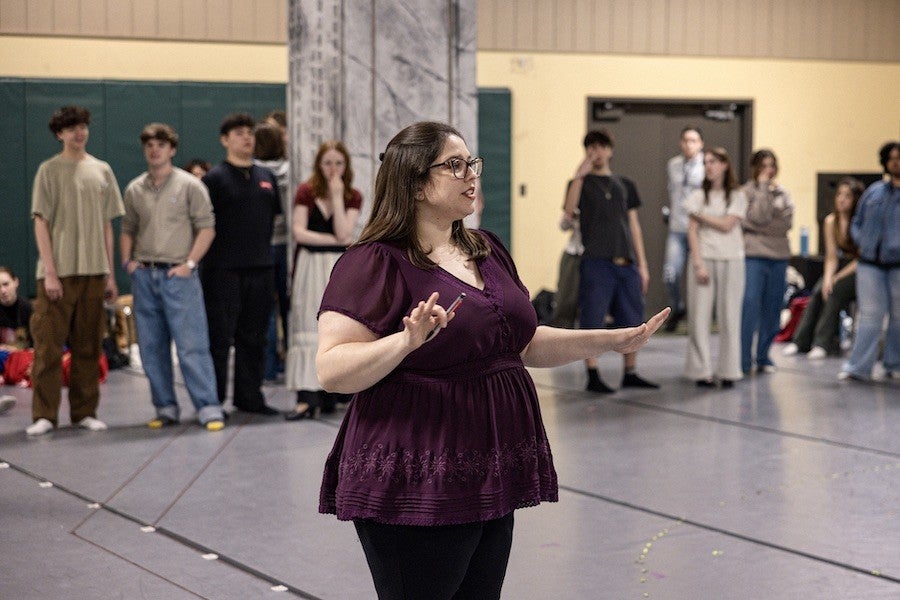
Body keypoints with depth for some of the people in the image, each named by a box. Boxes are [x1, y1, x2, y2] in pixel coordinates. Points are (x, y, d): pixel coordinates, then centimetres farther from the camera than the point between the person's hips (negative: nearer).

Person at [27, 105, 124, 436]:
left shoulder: (102, 171, 11)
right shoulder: (49, 170, 0)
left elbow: (107, 225, 13)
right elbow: (41, 223, -3)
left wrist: (110, 273, 9)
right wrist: (50, 272, -11)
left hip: (93, 271, 4)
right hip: (58, 272, -3)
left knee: (88, 346, 7)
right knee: (49, 344, -4)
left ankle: (85, 412, 13)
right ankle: (44, 415, 0)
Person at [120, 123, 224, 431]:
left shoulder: (189, 185, 0)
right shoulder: (135, 190, 12)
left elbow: (207, 228, -3)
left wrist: (189, 263, -10)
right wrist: (127, 261, 4)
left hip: (178, 275, -5)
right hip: (144, 275, 5)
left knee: (192, 345, -8)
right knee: (152, 348, 7)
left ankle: (208, 408, -6)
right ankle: (166, 408, 15)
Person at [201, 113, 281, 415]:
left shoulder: (267, 178, 13)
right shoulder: (214, 178, -5)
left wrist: (263, 249, 15)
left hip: (260, 269, 6)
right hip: (223, 270, -6)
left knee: (253, 338, 10)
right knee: (219, 337, -2)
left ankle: (249, 397, 19)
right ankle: (213, 400, 4)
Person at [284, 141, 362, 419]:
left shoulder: (353, 197, 6)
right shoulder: (306, 192, 2)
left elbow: (344, 233, -9)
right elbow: (299, 232, -7)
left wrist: (337, 196, -11)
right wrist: (335, 239, -8)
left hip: (340, 268, 2)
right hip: (311, 267, -1)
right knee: (309, 328, -6)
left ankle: (329, 392, 8)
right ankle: (307, 396, -11)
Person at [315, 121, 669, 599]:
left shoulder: (488, 250, 13)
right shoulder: (375, 263, -11)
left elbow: (524, 344, 22)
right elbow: (331, 371, -17)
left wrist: (612, 340, 15)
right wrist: (408, 340, -31)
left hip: (490, 479, 8)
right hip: (416, 487, -7)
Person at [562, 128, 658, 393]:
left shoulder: (625, 185, 17)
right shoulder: (581, 183, 4)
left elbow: (633, 225, 17)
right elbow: (568, 213, -14)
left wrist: (642, 264, 12)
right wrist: (579, 175, -21)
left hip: (626, 262, 4)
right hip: (596, 262, -4)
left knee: (632, 321, 7)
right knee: (592, 321, -4)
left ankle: (630, 374, 18)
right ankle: (593, 376, 2)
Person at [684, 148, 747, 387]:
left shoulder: (737, 196, 6)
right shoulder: (699, 196, 8)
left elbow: (726, 225, -7)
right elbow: (692, 231, 1)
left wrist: (699, 214, -2)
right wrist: (698, 263, -9)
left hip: (730, 261, 0)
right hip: (703, 258, 1)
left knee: (729, 316, 1)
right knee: (700, 315, -4)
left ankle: (728, 371, 7)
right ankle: (701, 371, 0)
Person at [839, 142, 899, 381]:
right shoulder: (875, 191, 10)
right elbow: (857, 223, 19)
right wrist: (861, 242, 3)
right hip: (870, 264, 2)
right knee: (870, 314, 0)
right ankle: (858, 368, 0)